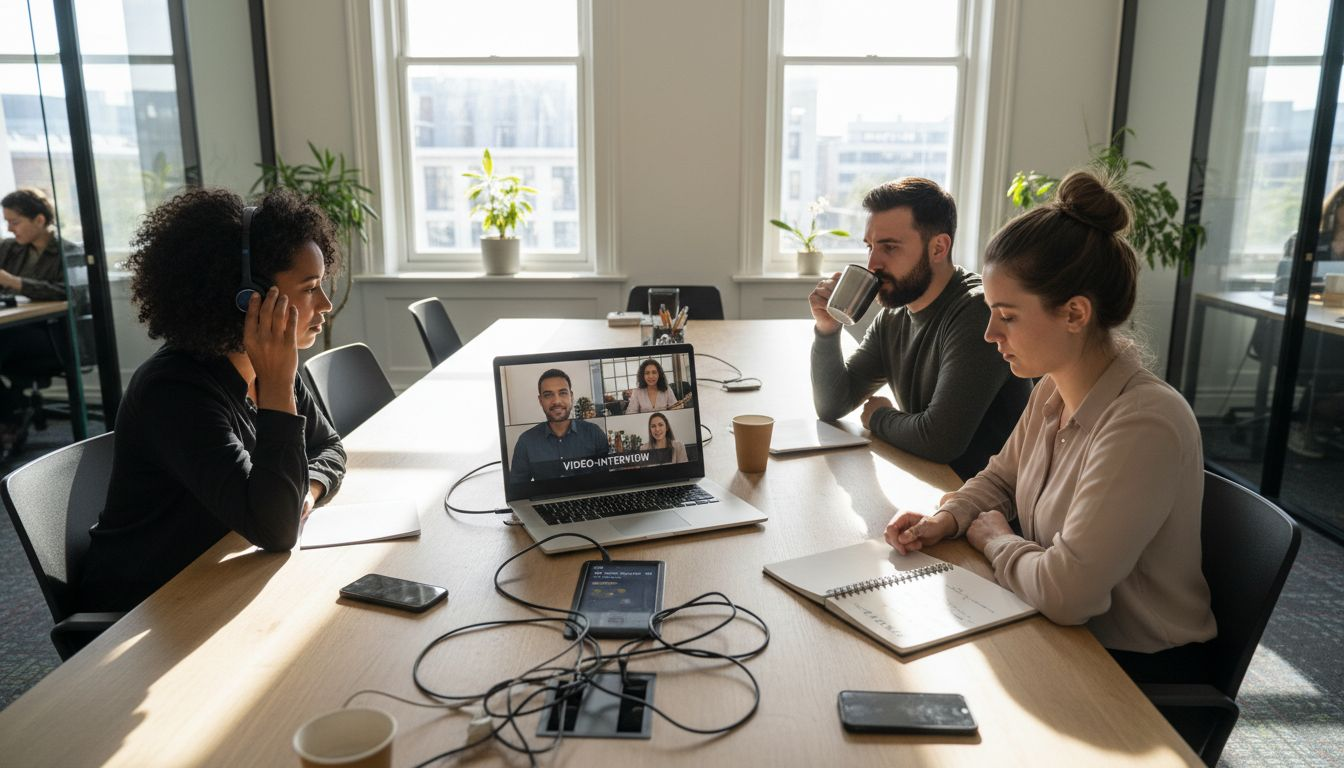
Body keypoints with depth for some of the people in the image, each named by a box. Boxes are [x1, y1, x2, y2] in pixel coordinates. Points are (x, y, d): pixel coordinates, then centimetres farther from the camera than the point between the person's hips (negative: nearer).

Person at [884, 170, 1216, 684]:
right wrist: (946, 519, -5)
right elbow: (1000, 478, 15)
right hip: (1062, 633, 7)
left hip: (1137, 668, -6)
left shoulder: (1144, 427, -29)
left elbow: (1065, 592, -32)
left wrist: (992, 536, -13)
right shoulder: (1051, 392, -3)